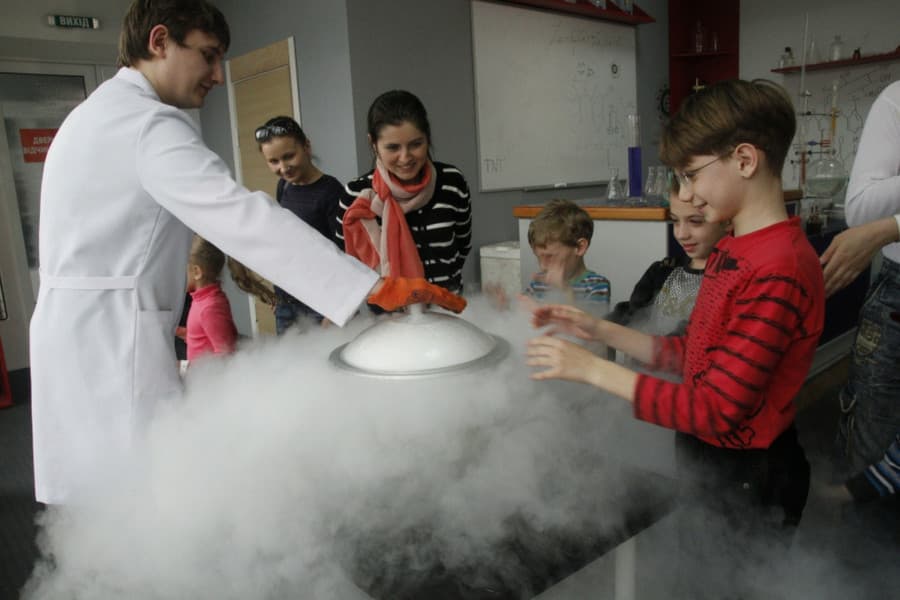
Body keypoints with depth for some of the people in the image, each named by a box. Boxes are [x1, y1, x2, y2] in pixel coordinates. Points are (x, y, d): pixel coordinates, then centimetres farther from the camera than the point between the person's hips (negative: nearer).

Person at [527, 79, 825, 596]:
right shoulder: (731, 252, 2)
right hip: (708, 462, 8)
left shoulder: (779, 273, -27)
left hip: (747, 480, -8)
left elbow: (714, 411, -27)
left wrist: (592, 369, -24)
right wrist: (600, 331, -3)